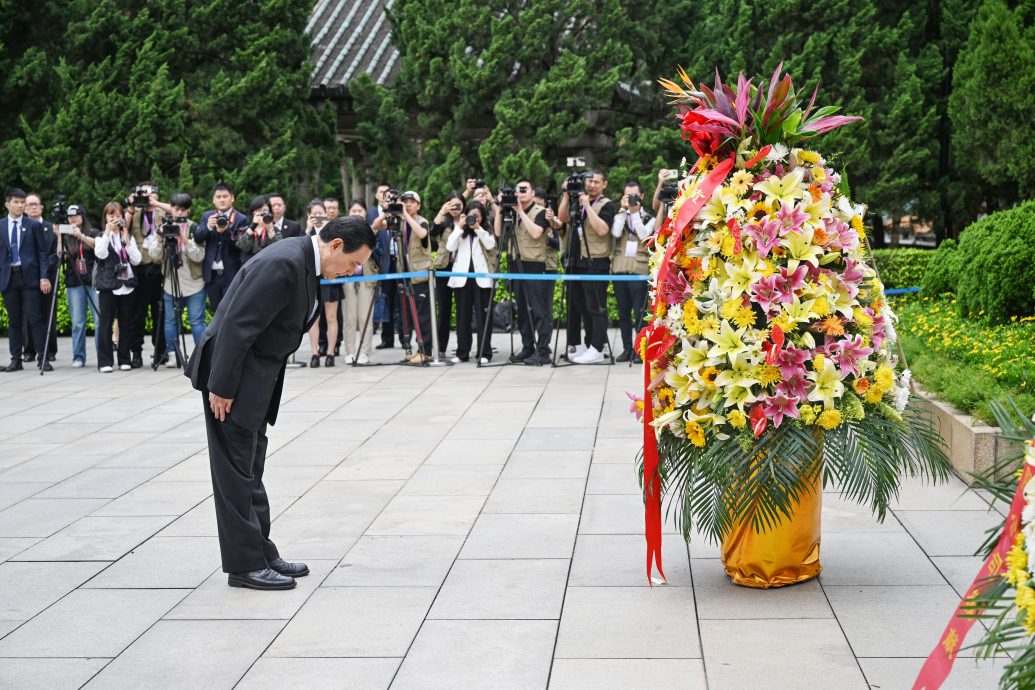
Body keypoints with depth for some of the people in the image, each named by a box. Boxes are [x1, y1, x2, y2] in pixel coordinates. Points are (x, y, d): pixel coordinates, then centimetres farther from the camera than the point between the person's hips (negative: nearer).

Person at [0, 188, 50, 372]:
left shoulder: (34, 225, 4)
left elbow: (42, 253, 3)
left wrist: (44, 277, -7)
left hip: (29, 276, -2)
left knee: (35, 318, -6)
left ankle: (43, 358, -5)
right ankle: (16, 359, 10)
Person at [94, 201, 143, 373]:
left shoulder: (129, 236, 13)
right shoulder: (102, 237, 7)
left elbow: (136, 260, 0)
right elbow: (100, 254, -15)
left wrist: (127, 241, -9)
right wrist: (108, 231, -16)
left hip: (126, 285, 3)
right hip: (108, 285, -2)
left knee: (126, 324, 3)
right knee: (106, 323, -5)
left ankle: (124, 360, 10)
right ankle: (105, 361, -4)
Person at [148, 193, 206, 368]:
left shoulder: (194, 229, -3)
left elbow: (199, 256, -12)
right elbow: (155, 257, 2)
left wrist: (185, 239, -22)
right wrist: (160, 239, -14)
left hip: (194, 284, -3)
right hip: (171, 285, 3)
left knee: (196, 321, -4)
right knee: (170, 320, 6)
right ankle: (172, 355, 14)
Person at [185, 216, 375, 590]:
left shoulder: (307, 262, 6)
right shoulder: (282, 264, -25)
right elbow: (237, 325, -26)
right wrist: (222, 387, -23)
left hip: (257, 375, 10)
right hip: (234, 375, -10)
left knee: (251, 469, 16)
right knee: (237, 472, -3)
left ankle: (261, 554, 24)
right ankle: (244, 565, 4)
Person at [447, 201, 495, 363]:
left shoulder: (486, 232, 9)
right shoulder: (459, 232, 14)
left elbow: (490, 245, -11)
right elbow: (450, 247, -2)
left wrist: (478, 228, -14)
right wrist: (459, 227, -6)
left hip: (481, 277, -2)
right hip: (462, 277, 2)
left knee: (483, 315, -3)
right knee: (463, 316, 5)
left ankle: (484, 353, -2)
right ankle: (462, 353, 9)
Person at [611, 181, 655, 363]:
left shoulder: (649, 218, 8)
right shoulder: (619, 215, 13)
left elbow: (644, 235, -10)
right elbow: (616, 232, -6)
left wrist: (635, 212, -9)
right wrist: (623, 210, -5)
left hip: (639, 269, -3)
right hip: (620, 268, 3)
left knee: (639, 313, -6)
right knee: (623, 312, 7)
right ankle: (627, 349, 13)